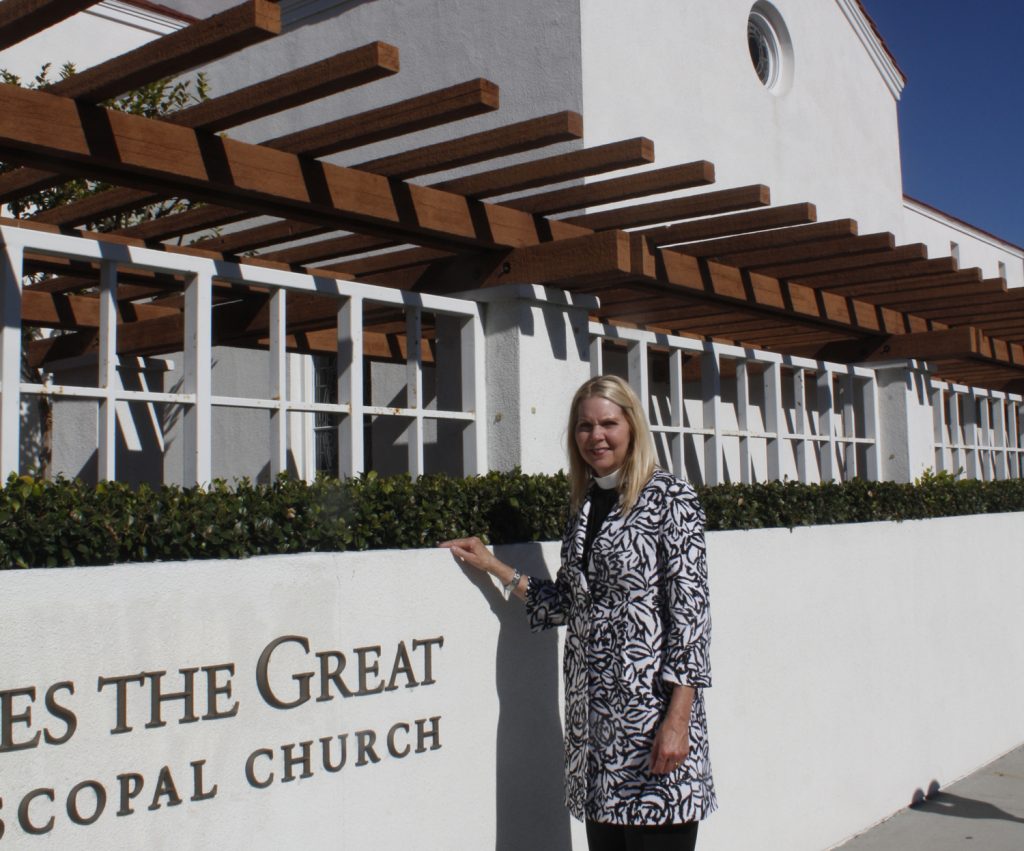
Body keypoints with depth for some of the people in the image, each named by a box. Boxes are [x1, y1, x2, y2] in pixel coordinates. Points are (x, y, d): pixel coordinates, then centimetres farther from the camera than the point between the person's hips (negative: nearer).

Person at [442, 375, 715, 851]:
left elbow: (691, 611, -11)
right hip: (592, 711, 6)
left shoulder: (669, 500, -6)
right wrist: (491, 565, 14)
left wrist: (678, 718, -17)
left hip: (651, 705, -6)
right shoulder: (583, 506, 13)